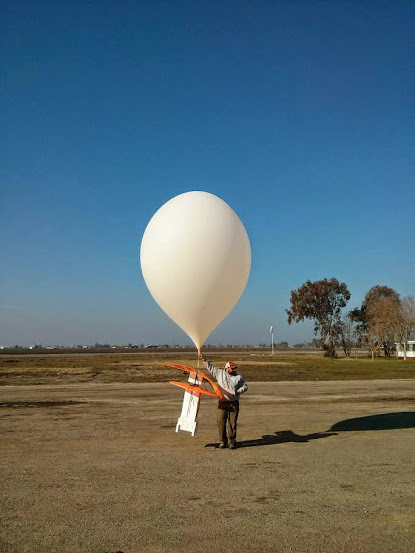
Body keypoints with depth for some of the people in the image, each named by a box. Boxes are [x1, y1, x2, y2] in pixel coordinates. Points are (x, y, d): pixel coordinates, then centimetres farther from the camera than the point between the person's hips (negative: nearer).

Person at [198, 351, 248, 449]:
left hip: (234, 403, 0)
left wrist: (238, 391, -6)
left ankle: (232, 442, 12)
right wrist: (204, 359, 7)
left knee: (232, 423, 1)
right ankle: (223, 441, 12)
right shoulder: (220, 373, 7)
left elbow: (245, 386, 11)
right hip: (222, 403, 0)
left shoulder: (238, 377, 7)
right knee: (221, 422, -1)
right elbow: (210, 367, 12)